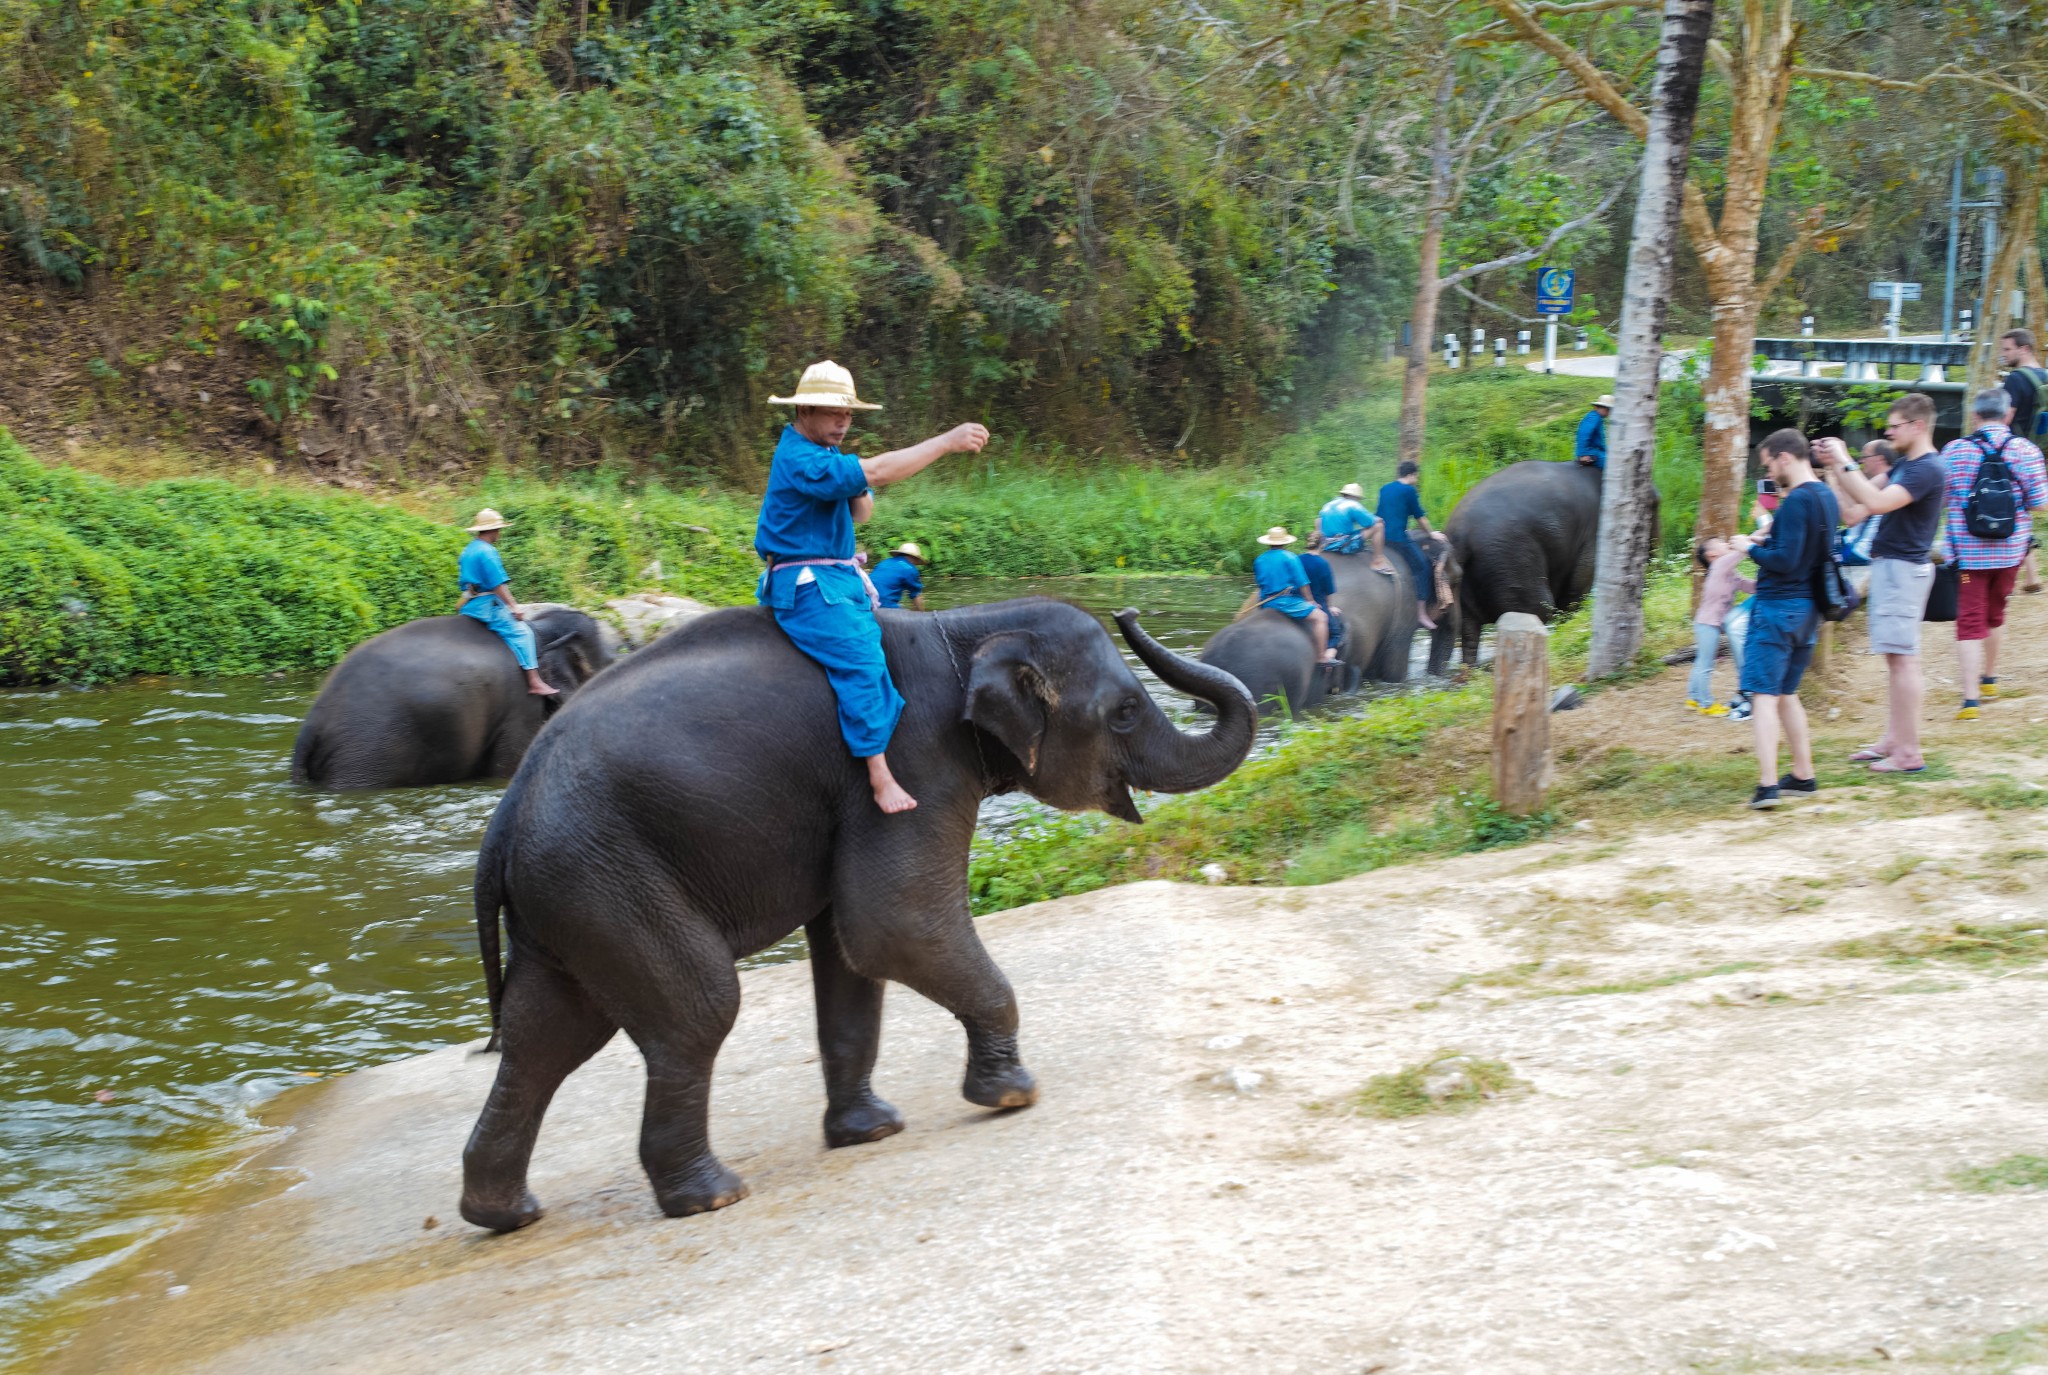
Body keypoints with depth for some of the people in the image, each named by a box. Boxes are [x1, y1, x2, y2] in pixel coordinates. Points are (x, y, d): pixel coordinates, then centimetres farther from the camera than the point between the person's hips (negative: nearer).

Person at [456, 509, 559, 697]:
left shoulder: (468, 551, 16)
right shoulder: (487, 552, -15)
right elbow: (498, 585, -19)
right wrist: (514, 607, -17)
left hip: (469, 606, 10)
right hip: (487, 604, -10)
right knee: (520, 632, -9)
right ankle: (534, 681, -17)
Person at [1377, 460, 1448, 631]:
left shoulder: (1385, 489, 16)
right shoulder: (1409, 491, -6)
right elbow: (1419, 516, -1)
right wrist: (1430, 534, 14)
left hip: (1382, 538, 8)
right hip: (1399, 538, -8)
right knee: (1421, 569, 1)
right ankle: (1421, 613, -5)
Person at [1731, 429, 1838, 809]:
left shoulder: (1796, 502, -18)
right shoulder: (1826, 496, 11)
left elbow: (1785, 560, -22)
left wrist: (1751, 548, -8)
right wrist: (1767, 543, 12)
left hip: (1778, 607, -9)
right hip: (1808, 608, 9)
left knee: (1764, 695, -9)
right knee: (1786, 693, 19)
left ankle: (1768, 783, -16)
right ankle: (1803, 776, 21)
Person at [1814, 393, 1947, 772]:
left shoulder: (1927, 470, -17)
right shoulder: (1905, 464, 14)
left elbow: (1876, 502, -29)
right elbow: (1857, 507, 17)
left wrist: (1844, 463, -23)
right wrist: (1835, 468, 8)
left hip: (1903, 568, -10)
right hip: (1888, 566, 10)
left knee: (1903, 658, -9)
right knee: (1896, 658, 14)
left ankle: (1908, 752, -8)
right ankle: (1892, 739, 21)